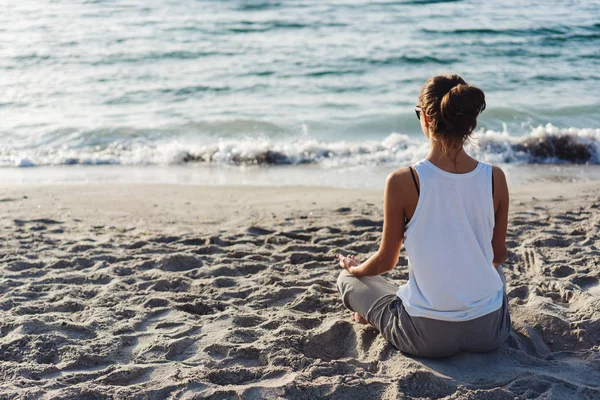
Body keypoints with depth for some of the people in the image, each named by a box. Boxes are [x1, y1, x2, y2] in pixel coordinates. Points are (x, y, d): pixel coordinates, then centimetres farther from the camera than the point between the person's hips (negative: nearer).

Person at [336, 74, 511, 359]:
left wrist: (354, 268, 19)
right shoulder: (495, 178, -8)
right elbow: (499, 255, 6)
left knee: (348, 279, 23)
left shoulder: (403, 181, -17)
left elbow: (385, 262, -5)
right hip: (490, 331, 3)